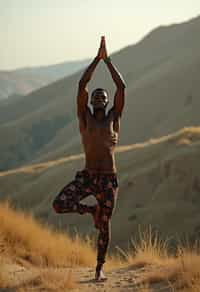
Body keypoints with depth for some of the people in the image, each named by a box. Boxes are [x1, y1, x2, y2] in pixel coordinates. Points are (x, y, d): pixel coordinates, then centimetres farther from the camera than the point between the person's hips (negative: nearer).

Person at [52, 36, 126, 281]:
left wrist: (107, 60, 0)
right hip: (86, 177, 0)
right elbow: (81, 85, -2)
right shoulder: (84, 117, 6)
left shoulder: (113, 117, 7)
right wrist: (97, 58, -1)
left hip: (109, 180, 0)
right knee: (59, 205, -20)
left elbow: (121, 87, -3)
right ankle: (91, 210, 11)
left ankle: (100, 267, 24)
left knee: (104, 224, 4)